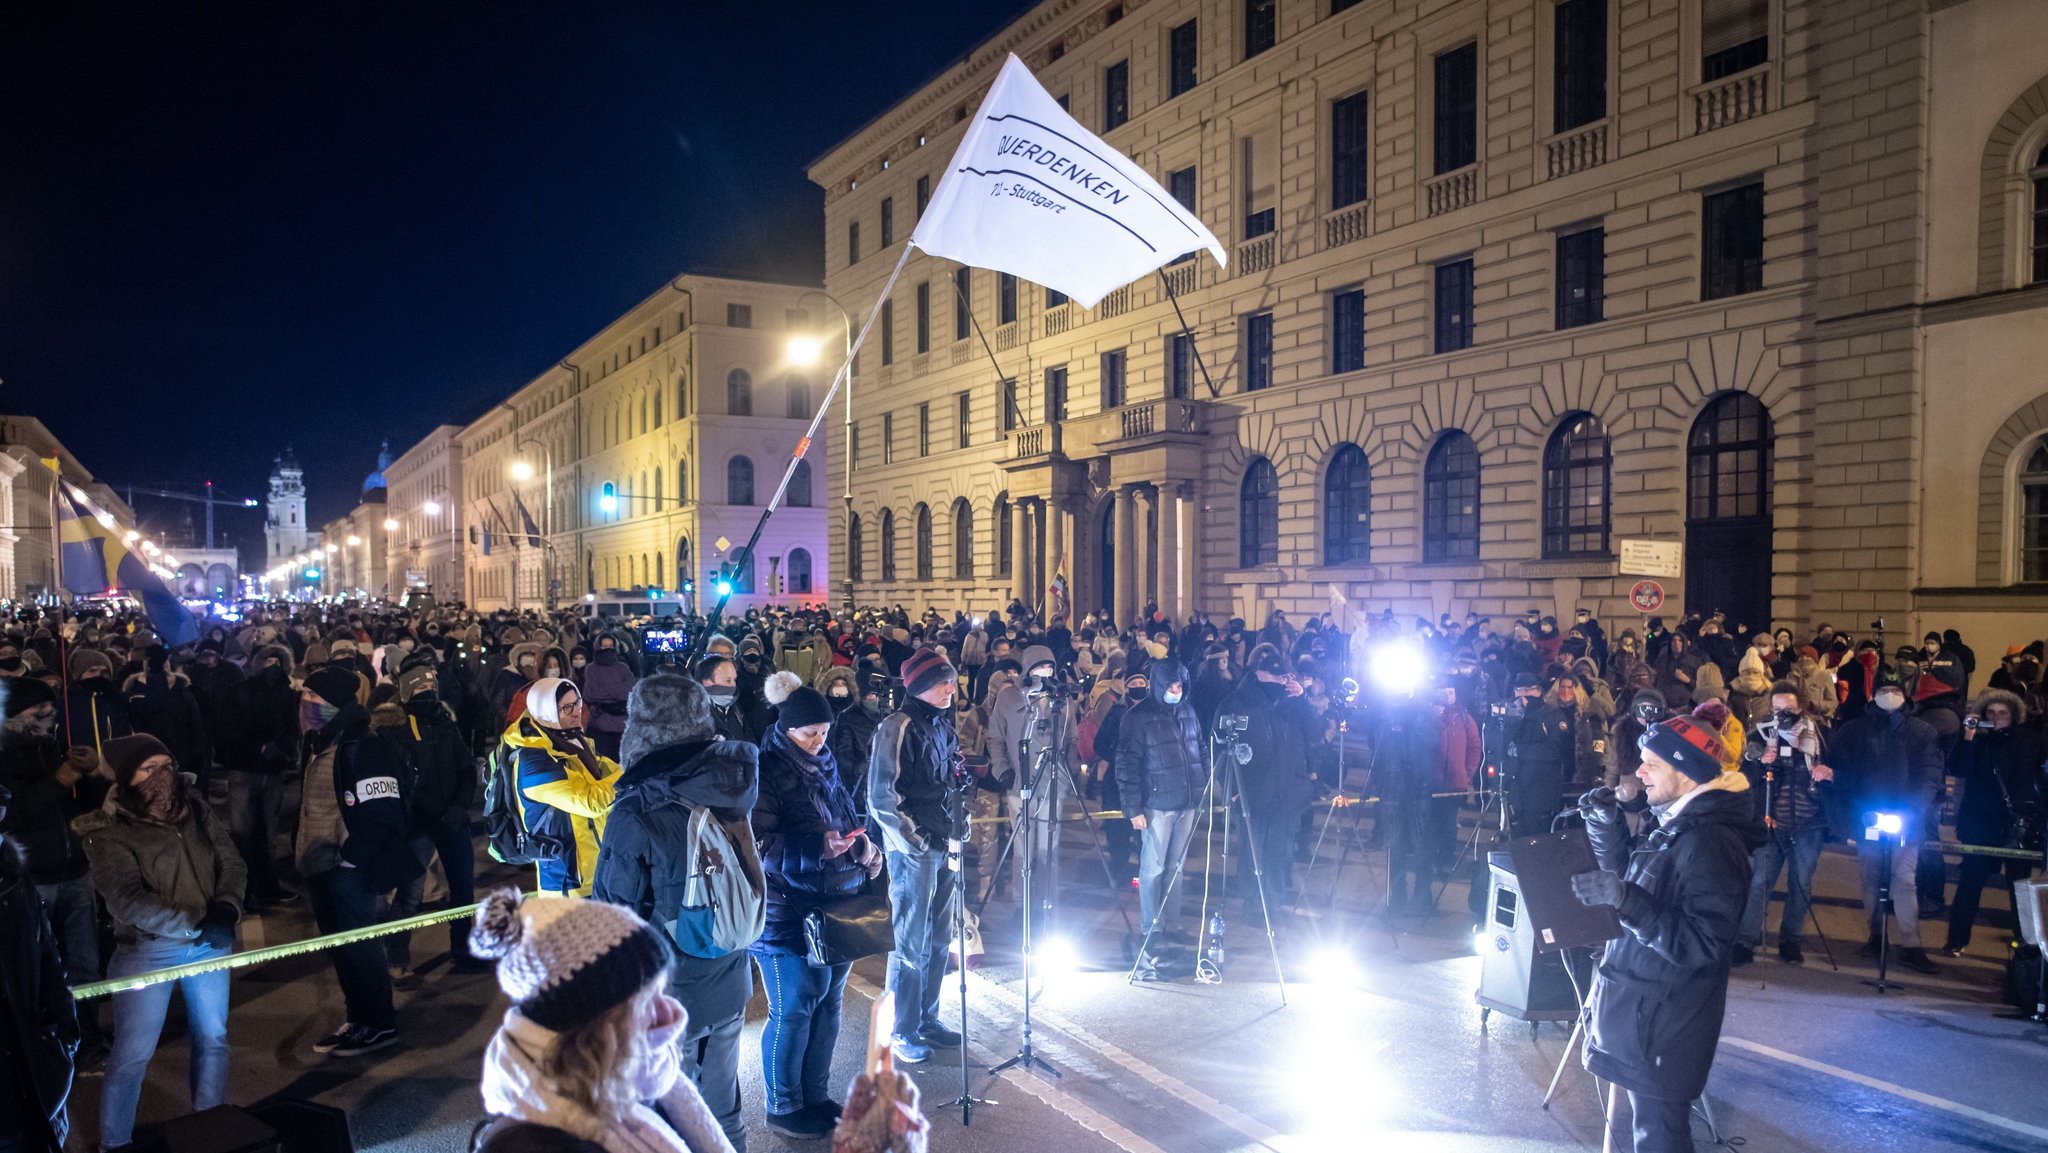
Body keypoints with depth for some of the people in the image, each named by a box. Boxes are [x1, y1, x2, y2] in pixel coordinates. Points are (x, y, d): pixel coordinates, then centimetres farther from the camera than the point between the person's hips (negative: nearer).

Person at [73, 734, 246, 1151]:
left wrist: (226, 906, -17)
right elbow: (127, 902, -23)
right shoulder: (107, 831, -14)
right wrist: (195, 922, -32)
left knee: (213, 1038, 15)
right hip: (147, 949, -5)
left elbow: (232, 863, 2)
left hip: (210, 942, 5)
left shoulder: (194, 807, 0)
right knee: (132, 1054, 1)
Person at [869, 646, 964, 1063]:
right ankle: (902, 1033, 15)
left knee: (938, 939, 16)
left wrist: (957, 831, 12)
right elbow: (882, 795, -16)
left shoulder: (942, 724, 12)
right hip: (914, 851, -8)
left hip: (944, 847, 8)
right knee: (910, 945, 2)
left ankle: (928, 1021, 29)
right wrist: (913, 842, -16)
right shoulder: (899, 727, -13)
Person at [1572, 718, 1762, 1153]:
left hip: (1664, 1024, -9)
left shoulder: (1713, 843, -22)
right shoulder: (1668, 821, 6)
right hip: (1633, 1004, 9)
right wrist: (1606, 826, 2)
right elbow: (1625, 874, 17)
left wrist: (1624, 900, -32)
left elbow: (1701, 943, -26)